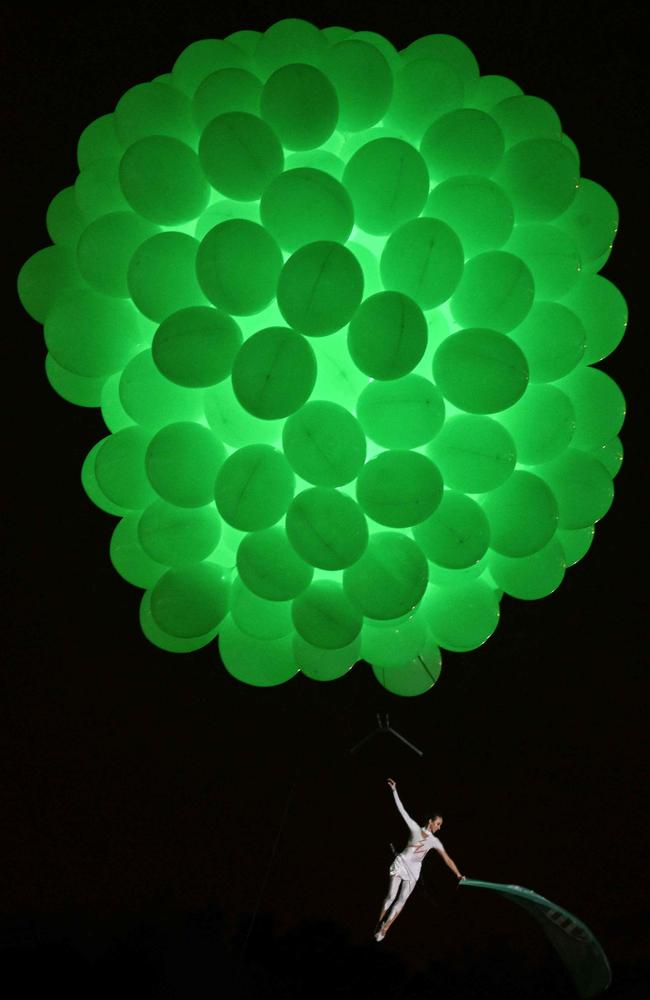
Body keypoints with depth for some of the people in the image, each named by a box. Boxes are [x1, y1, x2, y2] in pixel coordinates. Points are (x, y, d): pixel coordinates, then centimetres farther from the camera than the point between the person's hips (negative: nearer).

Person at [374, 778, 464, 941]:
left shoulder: (434, 841, 1)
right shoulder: (415, 828, -5)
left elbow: (446, 858, -1)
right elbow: (402, 810, -8)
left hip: (414, 870, 2)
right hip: (401, 864, -2)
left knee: (401, 900, -2)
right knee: (391, 896, -6)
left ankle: (384, 929, 2)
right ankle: (379, 923, 8)